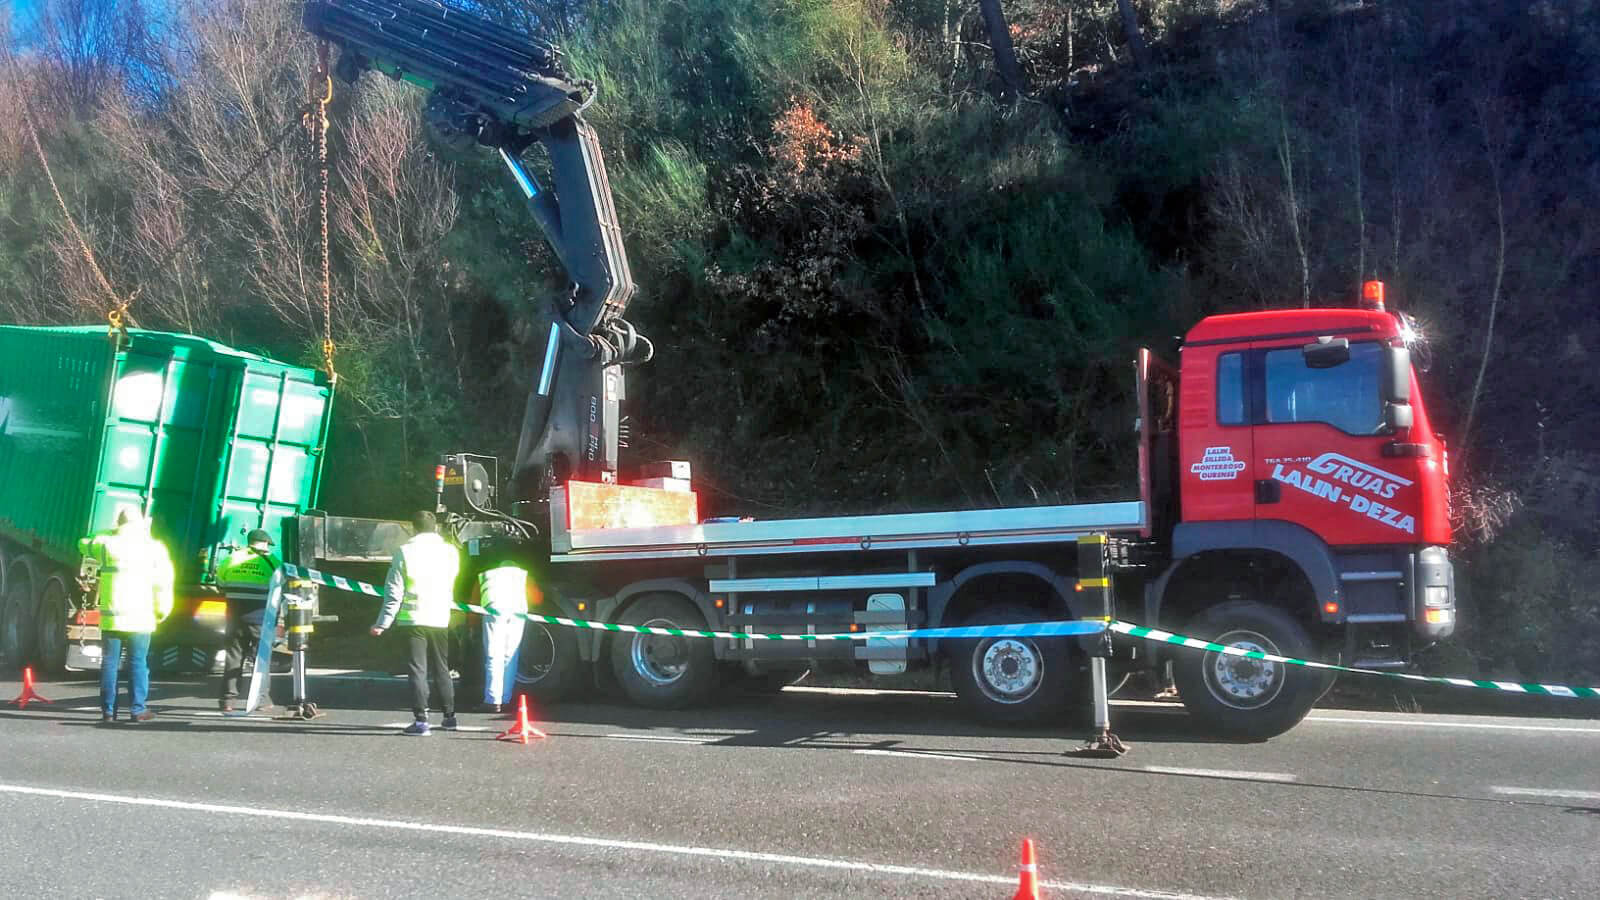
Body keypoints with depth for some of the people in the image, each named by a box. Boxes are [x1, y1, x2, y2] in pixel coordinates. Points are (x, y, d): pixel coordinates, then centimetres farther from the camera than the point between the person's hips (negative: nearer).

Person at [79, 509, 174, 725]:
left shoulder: (107, 544, 3)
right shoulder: (154, 547, 1)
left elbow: (84, 545, 24)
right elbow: (164, 581, -3)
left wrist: (111, 534, 29)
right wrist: (163, 610, 7)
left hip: (111, 616, 1)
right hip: (140, 617, -1)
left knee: (109, 663, 8)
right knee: (138, 663, 3)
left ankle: (108, 711, 8)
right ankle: (137, 710, 1)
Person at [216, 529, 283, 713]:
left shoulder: (231, 559, 6)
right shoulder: (271, 561, -2)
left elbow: (220, 584, 11)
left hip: (235, 616, 3)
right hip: (260, 617, -3)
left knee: (233, 656, 9)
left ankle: (227, 699, 9)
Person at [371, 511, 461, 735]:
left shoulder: (405, 552, -5)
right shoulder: (450, 552, 1)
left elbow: (394, 592, -6)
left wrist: (383, 623, -3)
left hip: (413, 619, -3)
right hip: (440, 619, 3)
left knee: (418, 670, -1)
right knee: (441, 669, 15)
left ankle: (421, 720, -5)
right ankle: (449, 716, 21)